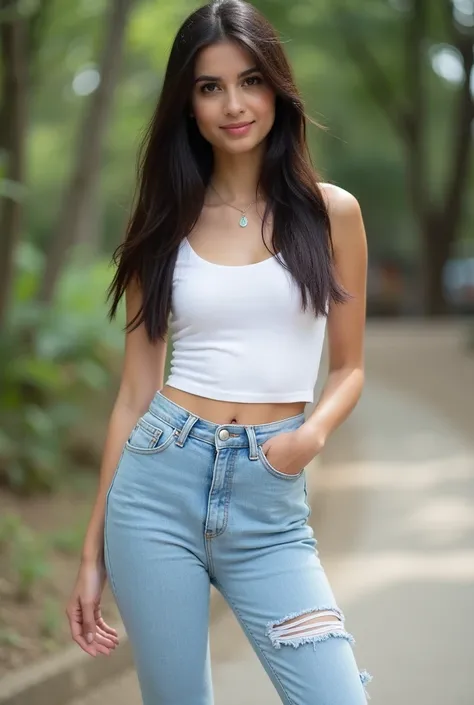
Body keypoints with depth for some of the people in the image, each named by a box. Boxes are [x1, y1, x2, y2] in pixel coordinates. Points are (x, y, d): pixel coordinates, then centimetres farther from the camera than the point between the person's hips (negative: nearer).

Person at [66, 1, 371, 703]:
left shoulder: (330, 211, 4)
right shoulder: (165, 223, 7)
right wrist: (94, 550, 7)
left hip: (269, 502, 0)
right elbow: (135, 390, 8)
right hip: (160, 484, 1)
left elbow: (349, 366, 11)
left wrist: (314, 433, -12)